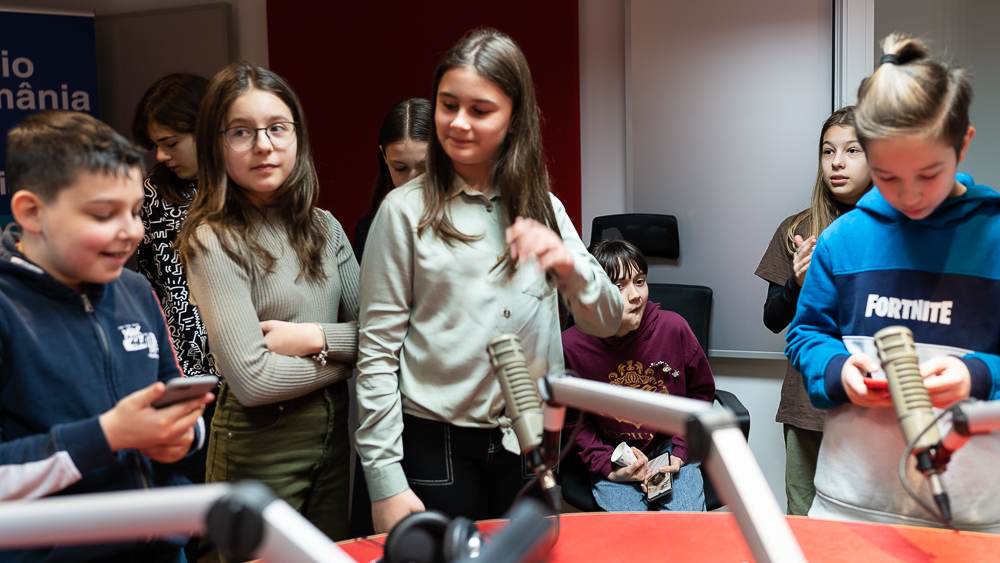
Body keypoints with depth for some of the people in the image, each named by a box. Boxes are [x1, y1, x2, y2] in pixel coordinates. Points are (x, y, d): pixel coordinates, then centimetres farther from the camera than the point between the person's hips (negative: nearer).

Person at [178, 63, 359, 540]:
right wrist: (345, 354, -9)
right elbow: (251, 380, -21)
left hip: (336, 430, 6)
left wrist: (317, 338, -16)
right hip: (261, 446, -6)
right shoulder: (213, 242, -15)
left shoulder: (324, 227, 3)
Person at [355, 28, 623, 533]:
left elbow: (606, 323, 3)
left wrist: (570, 265, -18)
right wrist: (384, 478, -9)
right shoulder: (406, 210, -6)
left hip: (529, 441, 4)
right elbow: (377, 350, -6)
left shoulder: (543, 207, 5)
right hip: (438, 445, -3)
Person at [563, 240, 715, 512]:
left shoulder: (673, 327, -11)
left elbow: (701, 392, 5)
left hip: (671, 450, 1)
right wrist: (607, 467, -11)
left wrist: (679, 452, -3)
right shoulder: (572, 345, -16)